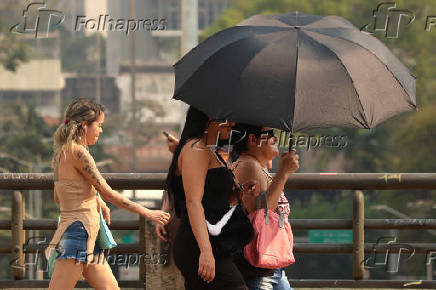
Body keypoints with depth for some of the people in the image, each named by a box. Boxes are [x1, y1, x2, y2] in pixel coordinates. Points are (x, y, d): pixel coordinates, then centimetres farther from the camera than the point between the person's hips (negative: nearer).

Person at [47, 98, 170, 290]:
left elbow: (58, 197, 26)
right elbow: (107, 192, -14)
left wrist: (95, 201, 22)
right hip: (77, 232, -10)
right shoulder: (78, 152, -13)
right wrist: (146, 213, -8)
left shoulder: (63, 152, 16)